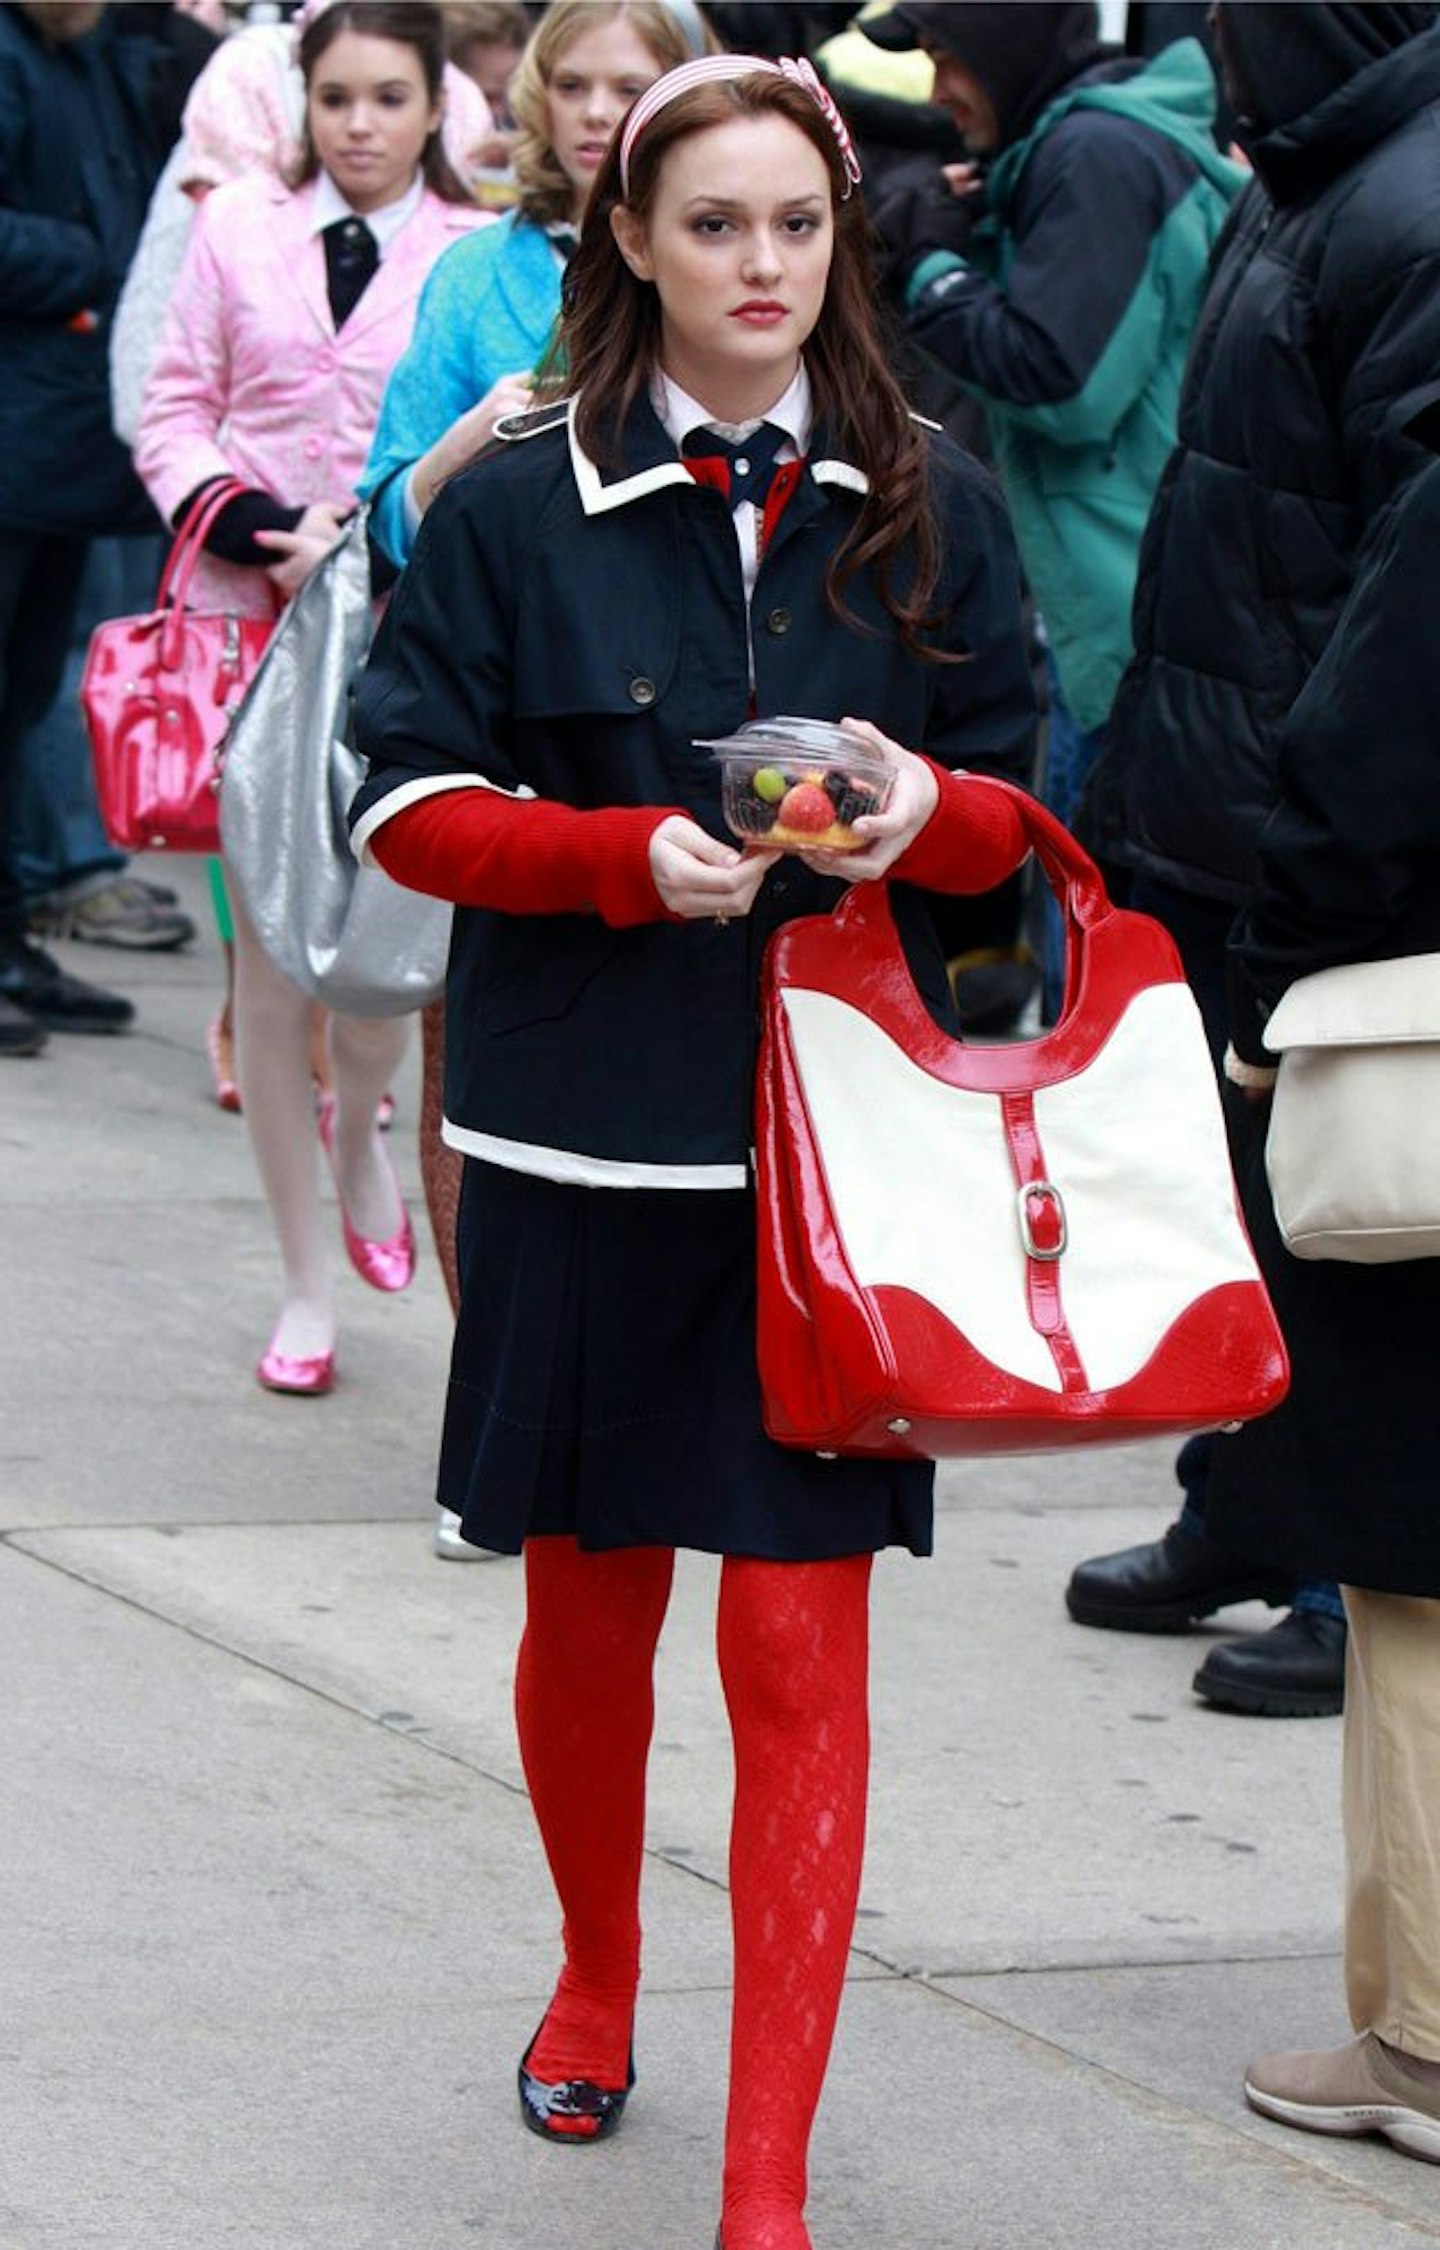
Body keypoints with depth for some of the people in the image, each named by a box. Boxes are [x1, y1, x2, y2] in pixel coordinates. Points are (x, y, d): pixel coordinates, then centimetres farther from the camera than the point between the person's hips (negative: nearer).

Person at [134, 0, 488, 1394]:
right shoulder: (239, 232, 5)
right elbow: (174, 417, 7)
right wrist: (266, 534, -9)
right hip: (252, 619, 2)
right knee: (270, 947, 3)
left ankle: (357, 1125, 29)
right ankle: (306, 1288, 13)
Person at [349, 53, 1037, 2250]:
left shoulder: (931, 508, 5)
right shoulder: (517, 504, -1)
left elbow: (1022, 808, 9)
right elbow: (410, 801, -2)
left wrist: (928, 812, -14)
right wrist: (631, 857, -18)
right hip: (583, 1139, 0)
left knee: (801, 1647, -5)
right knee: (589, 1601, 14)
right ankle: (598, 1978, 43)